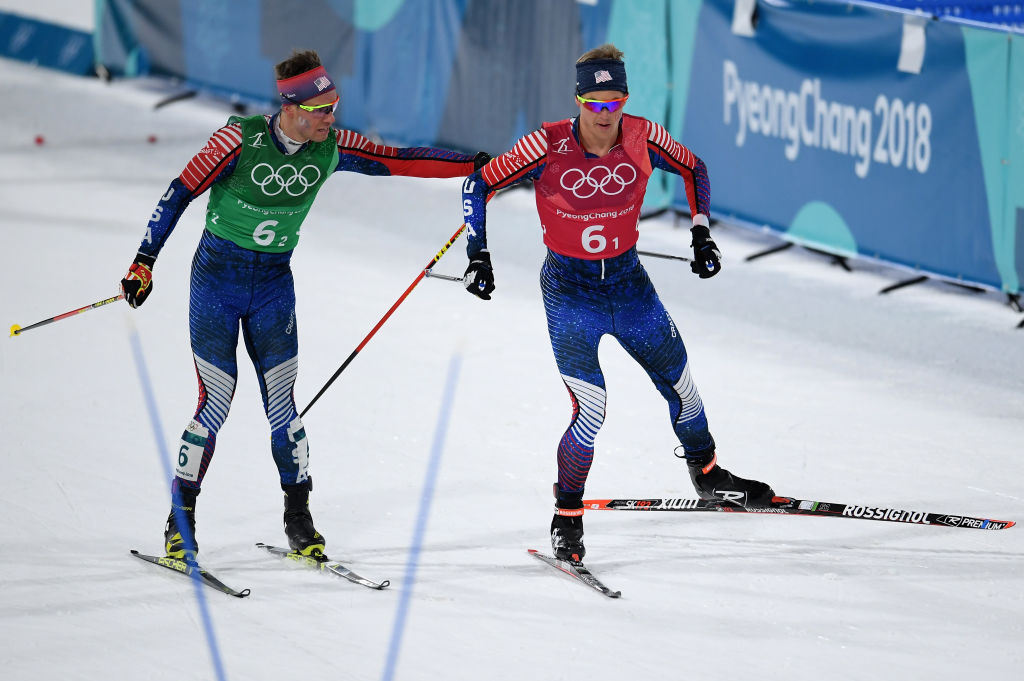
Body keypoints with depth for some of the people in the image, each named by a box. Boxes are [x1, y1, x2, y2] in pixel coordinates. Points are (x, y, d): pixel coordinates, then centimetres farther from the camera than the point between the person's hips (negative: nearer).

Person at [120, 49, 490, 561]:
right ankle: (180, 522, 6)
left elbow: (400, 160, -3)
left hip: (274, 285, 3)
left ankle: (299, 520, 10)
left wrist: (478, 165, -10)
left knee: (283, 404, -1)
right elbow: (180, 193, -13)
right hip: (217, 277, -3)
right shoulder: (241, 139, -18)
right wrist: (144, 262, -14)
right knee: (215, 403, -6)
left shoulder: (330, 148, -5)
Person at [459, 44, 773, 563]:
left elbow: (693, 168, 7)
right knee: (591, 408, -16)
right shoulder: (549, 146, -21)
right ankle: (566, 518, 4)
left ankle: (706, 474, 44)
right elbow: (479, 185, -12)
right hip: (569, 290, -4)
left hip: (628, 281, 4)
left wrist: (701, 232, 1)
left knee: (680, 385, 15)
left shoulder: (640, 137, -12)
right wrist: (478, 255, -16)